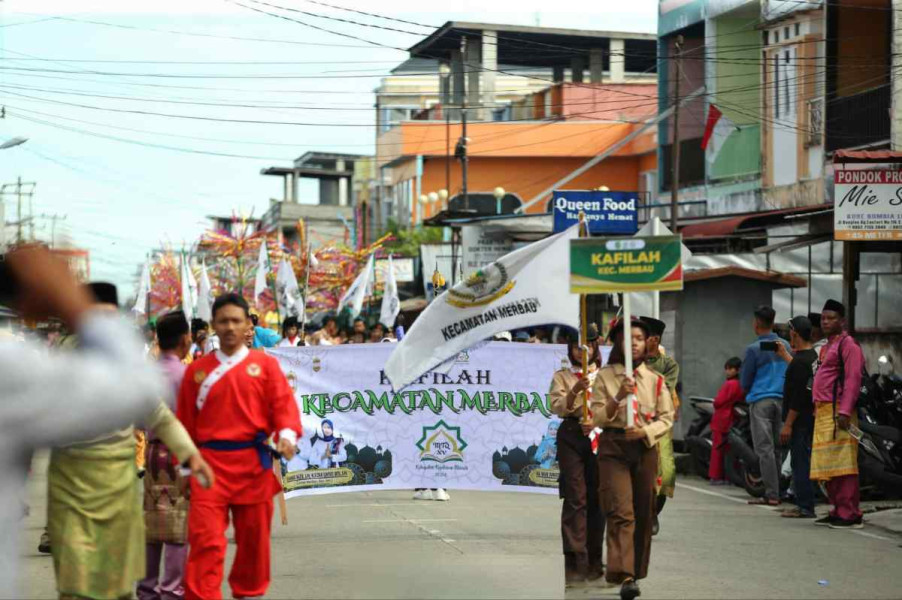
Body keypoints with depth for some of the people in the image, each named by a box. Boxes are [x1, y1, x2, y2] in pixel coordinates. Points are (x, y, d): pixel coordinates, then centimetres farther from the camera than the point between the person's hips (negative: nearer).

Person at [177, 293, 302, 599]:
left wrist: (287, 434, -23)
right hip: (210, 463, 0)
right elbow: (186, 421, 12)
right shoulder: (197, 370, 9)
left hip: (254, 462, 0)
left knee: (253, 536, 10)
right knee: (205, 538, -10)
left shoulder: (266, 364, 5)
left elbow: (283, 404, -3)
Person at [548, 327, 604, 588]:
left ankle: (594, 561, 13)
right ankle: (575, 562, -10)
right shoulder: (562, 376, 8)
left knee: (596, 498, 4)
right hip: (572, 434, -2)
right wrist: (575, 391, -21)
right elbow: (558, 407, -5)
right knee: (575, 498, -8)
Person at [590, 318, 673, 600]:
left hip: (645, 448, 3)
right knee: (620, 512, -15)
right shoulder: (604, 377, 3)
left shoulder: (656, 380, 7)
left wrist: (645, 432, -13)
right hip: (613, 448, -3)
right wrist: (618, 398, -17)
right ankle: (624, 577, -24)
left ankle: (637, 572, 20)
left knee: (643, 514, 7)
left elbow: (667, 419, 5)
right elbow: (597, 418, -1)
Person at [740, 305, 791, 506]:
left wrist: (749, 392, 18)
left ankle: (772, 494, -10)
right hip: (782, 398, 6)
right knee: (777, 448, 11)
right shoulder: (785, 346, 7)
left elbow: (745, 381, -2)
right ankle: (777, 491, 12)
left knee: (764, 448, -5)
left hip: (760, 400, -6)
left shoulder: (754, 349, -9)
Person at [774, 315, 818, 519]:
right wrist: (784, 354, 44)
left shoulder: (800, 362, -18)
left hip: (800, 421, -10)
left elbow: (798, 397, -21)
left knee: (800, 463, -7)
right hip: (809, 418, 10)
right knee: (803, 463, 14)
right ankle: (804, 505, 18)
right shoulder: (812, 357, 12)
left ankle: (805, 507, -6)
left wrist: (788, 424, -19)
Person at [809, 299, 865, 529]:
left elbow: (853, 379, -15)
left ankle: (850, 515, -12)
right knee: (828, 467, 9)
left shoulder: (848, 344, -6)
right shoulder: (827, 347, 24)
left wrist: (845, 411, -23)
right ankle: (838, 511, 14)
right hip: (822, 413, 10)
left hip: (838, 412, -10)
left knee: (842, 465, -12)